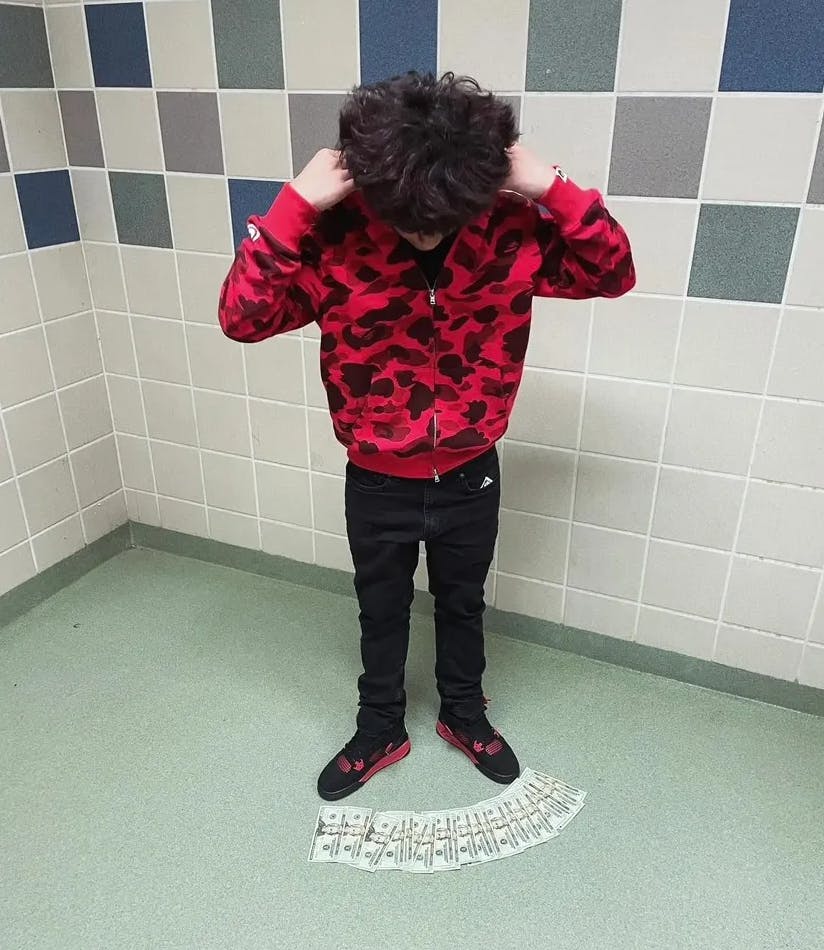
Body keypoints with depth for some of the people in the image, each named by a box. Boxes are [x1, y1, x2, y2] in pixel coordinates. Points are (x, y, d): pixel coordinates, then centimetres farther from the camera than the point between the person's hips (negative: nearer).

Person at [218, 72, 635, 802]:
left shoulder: (512, 226, -14)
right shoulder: (335, 235, -19)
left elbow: (614, 274, -11)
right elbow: (242, 318, -26)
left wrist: (554, 188, -25)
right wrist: (296, 203, -33)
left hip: (470, 478, 2)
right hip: (377, 483, -1)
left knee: (462, 605, 24)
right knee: (381, 613, 21)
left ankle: (464, 714, 51)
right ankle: (380, 731, 47)